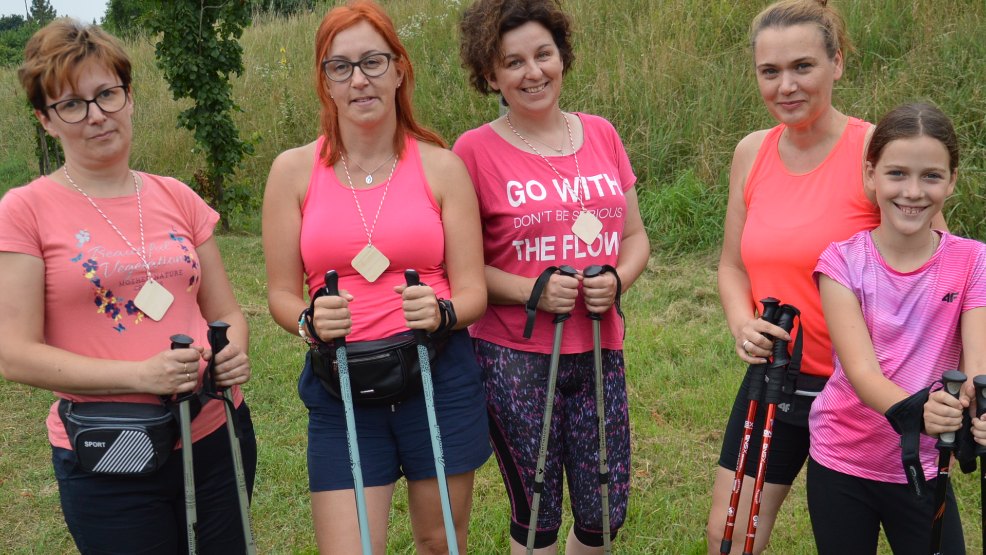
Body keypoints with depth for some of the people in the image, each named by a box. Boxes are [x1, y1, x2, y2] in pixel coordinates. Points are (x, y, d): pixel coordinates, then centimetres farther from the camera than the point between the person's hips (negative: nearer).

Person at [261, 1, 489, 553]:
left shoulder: (441, 166, -2)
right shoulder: (295, 170, 0)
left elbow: (472, 291, -1)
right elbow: (282, 293, 4)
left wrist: (440, 311, -22)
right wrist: (310, 320, -18)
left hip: (440, 379, 0)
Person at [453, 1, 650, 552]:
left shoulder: (601, 134, 7)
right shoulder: (475, 149, -6)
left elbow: (636, 236, 12)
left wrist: (617, 280, -7)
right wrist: (533, 291, -19)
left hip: (600, 351, 4)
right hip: (515, 357, -3)